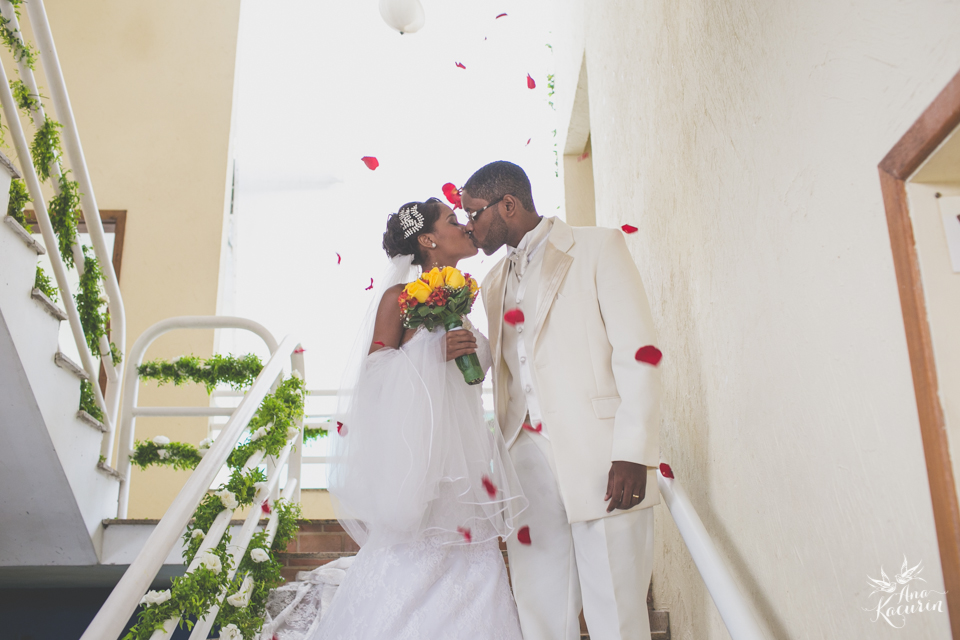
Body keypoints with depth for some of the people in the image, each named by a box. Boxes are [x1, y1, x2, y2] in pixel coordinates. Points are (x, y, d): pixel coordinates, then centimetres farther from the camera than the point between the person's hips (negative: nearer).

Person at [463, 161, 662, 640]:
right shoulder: (494, 283, 20)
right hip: (527, 456, 5)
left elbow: (637, 352, -7)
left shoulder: (598, 248, 2)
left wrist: (634, 454, -15)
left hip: (598, 456, -5)